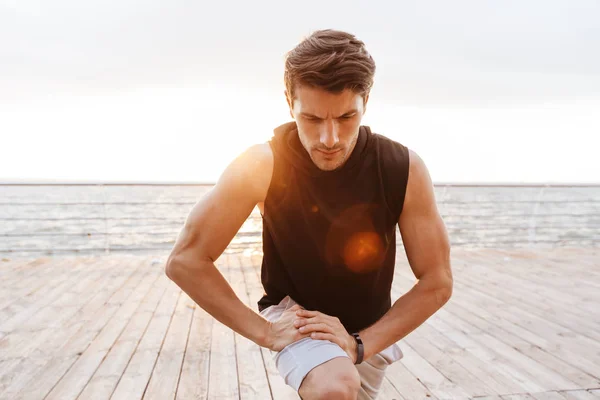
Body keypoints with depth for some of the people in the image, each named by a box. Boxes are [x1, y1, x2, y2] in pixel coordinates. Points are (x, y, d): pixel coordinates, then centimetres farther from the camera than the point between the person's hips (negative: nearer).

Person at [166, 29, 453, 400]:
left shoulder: (404, 169, -21)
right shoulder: (262, 166, -24)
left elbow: (437, 281, -14)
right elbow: (185, 260, -19)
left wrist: (360, 344, -23)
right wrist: (264, 331, -23)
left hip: (371, 331, 3)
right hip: (294, 317, -2)